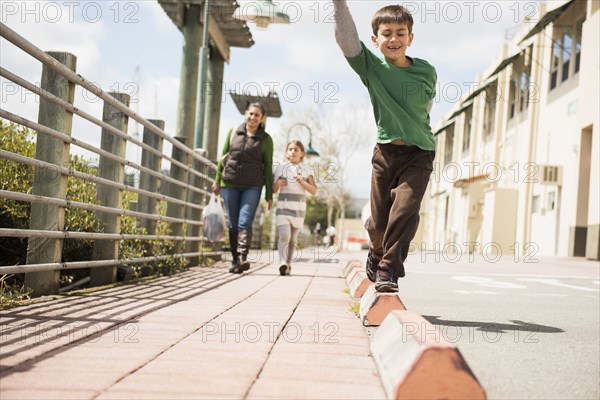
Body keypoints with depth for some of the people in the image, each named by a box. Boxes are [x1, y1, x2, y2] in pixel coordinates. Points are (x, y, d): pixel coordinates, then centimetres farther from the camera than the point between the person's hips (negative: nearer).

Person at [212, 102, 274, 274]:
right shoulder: (233, 132, 7)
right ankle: (234, 260, 12)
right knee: (233, 224, 5)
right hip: (230, 184, 3)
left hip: (252, 186, -2)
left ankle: (242, 258, -26)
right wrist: (217, 180, 13)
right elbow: (223, 157, 15)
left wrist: (269, 195, 0)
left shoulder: (266, 139, 1)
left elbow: (268, 168, 2)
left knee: (244, 222, -16)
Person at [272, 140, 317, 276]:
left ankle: (288, 264, 18)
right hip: (283, 206, -1)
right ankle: (282, 263, -28)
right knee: (284, 236, -18)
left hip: (299, 207, 1)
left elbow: (314, 191, 1)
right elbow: (274, 190, 8)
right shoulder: (280, 168, 7)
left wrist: (302, 182, -15)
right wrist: (278, 183, -13)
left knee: (293, 238, 7)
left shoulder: (306, 170, 8)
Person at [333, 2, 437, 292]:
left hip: (419, 153, 0)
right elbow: (346, 37, -17)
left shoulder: (426, 71, 0)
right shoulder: (371, 67, -4)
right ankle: (377, 252, 37)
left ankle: (388, 268, -2)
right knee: (379, 219, 5)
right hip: (385, 151, 0)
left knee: (405, 210, -16)